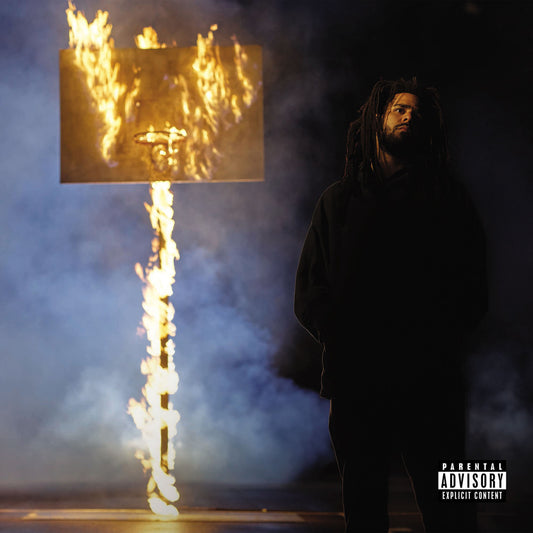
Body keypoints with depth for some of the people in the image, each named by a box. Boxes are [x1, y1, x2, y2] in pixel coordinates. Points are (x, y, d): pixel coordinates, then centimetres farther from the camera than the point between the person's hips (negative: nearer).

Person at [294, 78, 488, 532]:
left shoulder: (449, 200, 13)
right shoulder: (339, 200, 17)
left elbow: (473, 293, 5)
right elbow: (308, 293, 11)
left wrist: (432, 340, -11)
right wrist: (341, 334, -8)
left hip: (431, 381, -1)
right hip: (355, 381, 2)